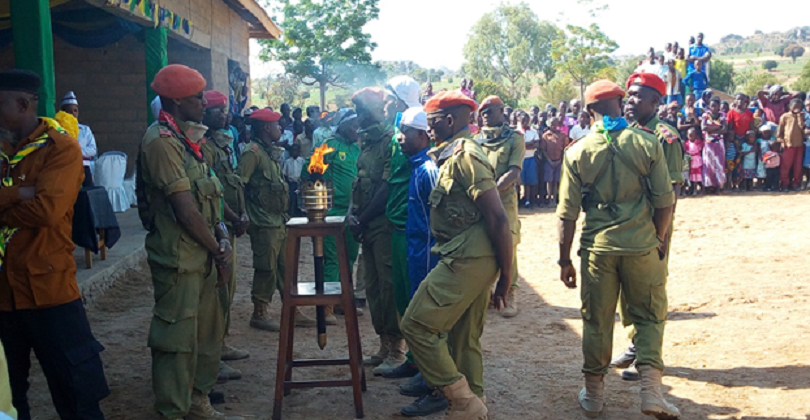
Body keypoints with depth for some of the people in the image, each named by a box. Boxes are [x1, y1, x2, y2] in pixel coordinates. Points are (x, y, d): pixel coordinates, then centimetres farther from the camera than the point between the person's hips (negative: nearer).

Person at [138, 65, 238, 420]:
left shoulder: (187, 139, 13)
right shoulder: (161, 141, -16)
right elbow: (185, 210, -20)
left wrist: (222, 237, 1)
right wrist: (218, 250, -10)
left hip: (202, 255, 9)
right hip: (179, 258, -9)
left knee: (207, 332, 17)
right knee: (177, 338, 0)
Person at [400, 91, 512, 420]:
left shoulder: (464, 155, -13)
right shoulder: (454, 156, 18)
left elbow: (498, 218, -18)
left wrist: (506, 275, -15)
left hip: (466, 261, -10)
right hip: (467, 261, 10)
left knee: (416, 325, -7)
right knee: (464, 340, 15)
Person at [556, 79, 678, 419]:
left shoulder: (577, 152, -2)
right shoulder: (647, 144, -4)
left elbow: (568, 213, -2)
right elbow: (665, 202, -3)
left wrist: (565, 260, 5)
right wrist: (659, 239, 13)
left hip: (597, 247, 1)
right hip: (642, 245, -1)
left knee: (596, 321, 12)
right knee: (650, 316, 14)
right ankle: (651, 390, 5)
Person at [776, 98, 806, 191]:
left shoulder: (801, 117, 9)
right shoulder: (785, 116, -1)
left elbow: (803, 128, -6)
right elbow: (780, 130, 1)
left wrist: (800, 116, -10)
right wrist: (781, 142, -5)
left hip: (799, 145, 3)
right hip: (788, 144, -3)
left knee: (798, 166, 5)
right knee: (786, 166, 0)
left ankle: (796, 184, 13)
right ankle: (784, 185, 6)